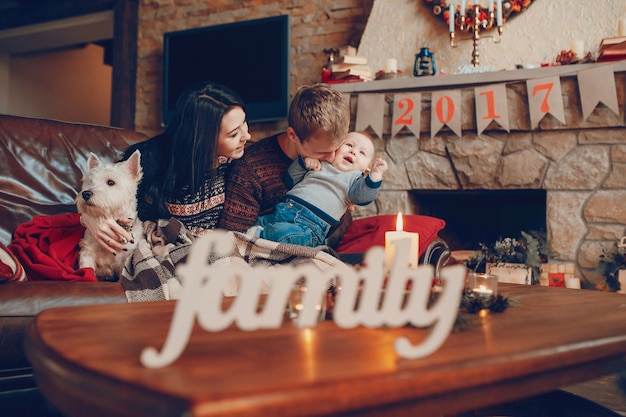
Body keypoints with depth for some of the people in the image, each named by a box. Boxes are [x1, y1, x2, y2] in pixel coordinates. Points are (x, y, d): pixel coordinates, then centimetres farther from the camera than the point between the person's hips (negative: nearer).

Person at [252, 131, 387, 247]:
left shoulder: (355, 178, 14)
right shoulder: (319, 165, 24)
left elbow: (363, 196, -7)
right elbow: (292, 179, 26)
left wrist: (376, 174, -20)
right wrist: (304, 163, 9)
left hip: (312, 224, -6)